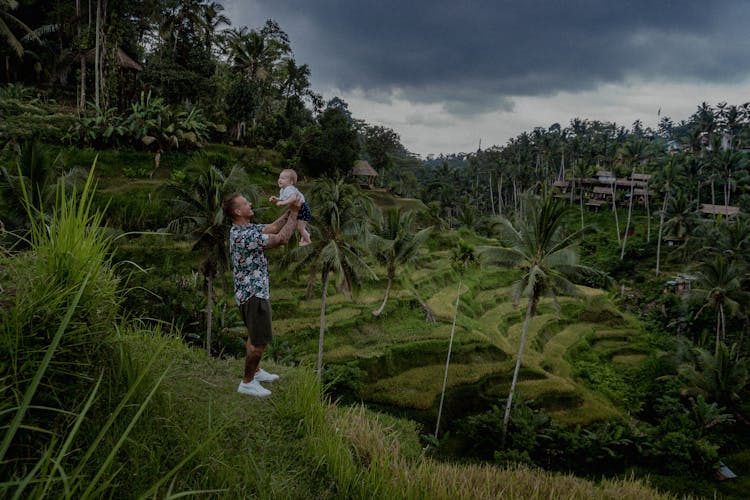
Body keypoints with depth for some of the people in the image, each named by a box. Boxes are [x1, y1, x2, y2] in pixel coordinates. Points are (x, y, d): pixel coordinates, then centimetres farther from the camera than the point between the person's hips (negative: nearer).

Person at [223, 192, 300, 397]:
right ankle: (247, 383, 11)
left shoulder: (245, 228, 6)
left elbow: (272, 228, 10)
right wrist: (294, 213, -16)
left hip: (252, 291, 10)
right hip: (253, 294, -10)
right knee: (260, 341, -1)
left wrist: (289, 211, 0)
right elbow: (281, 239, -25)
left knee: (255, 336, 23)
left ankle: (255, 371, 38)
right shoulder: (244, 236, -26)